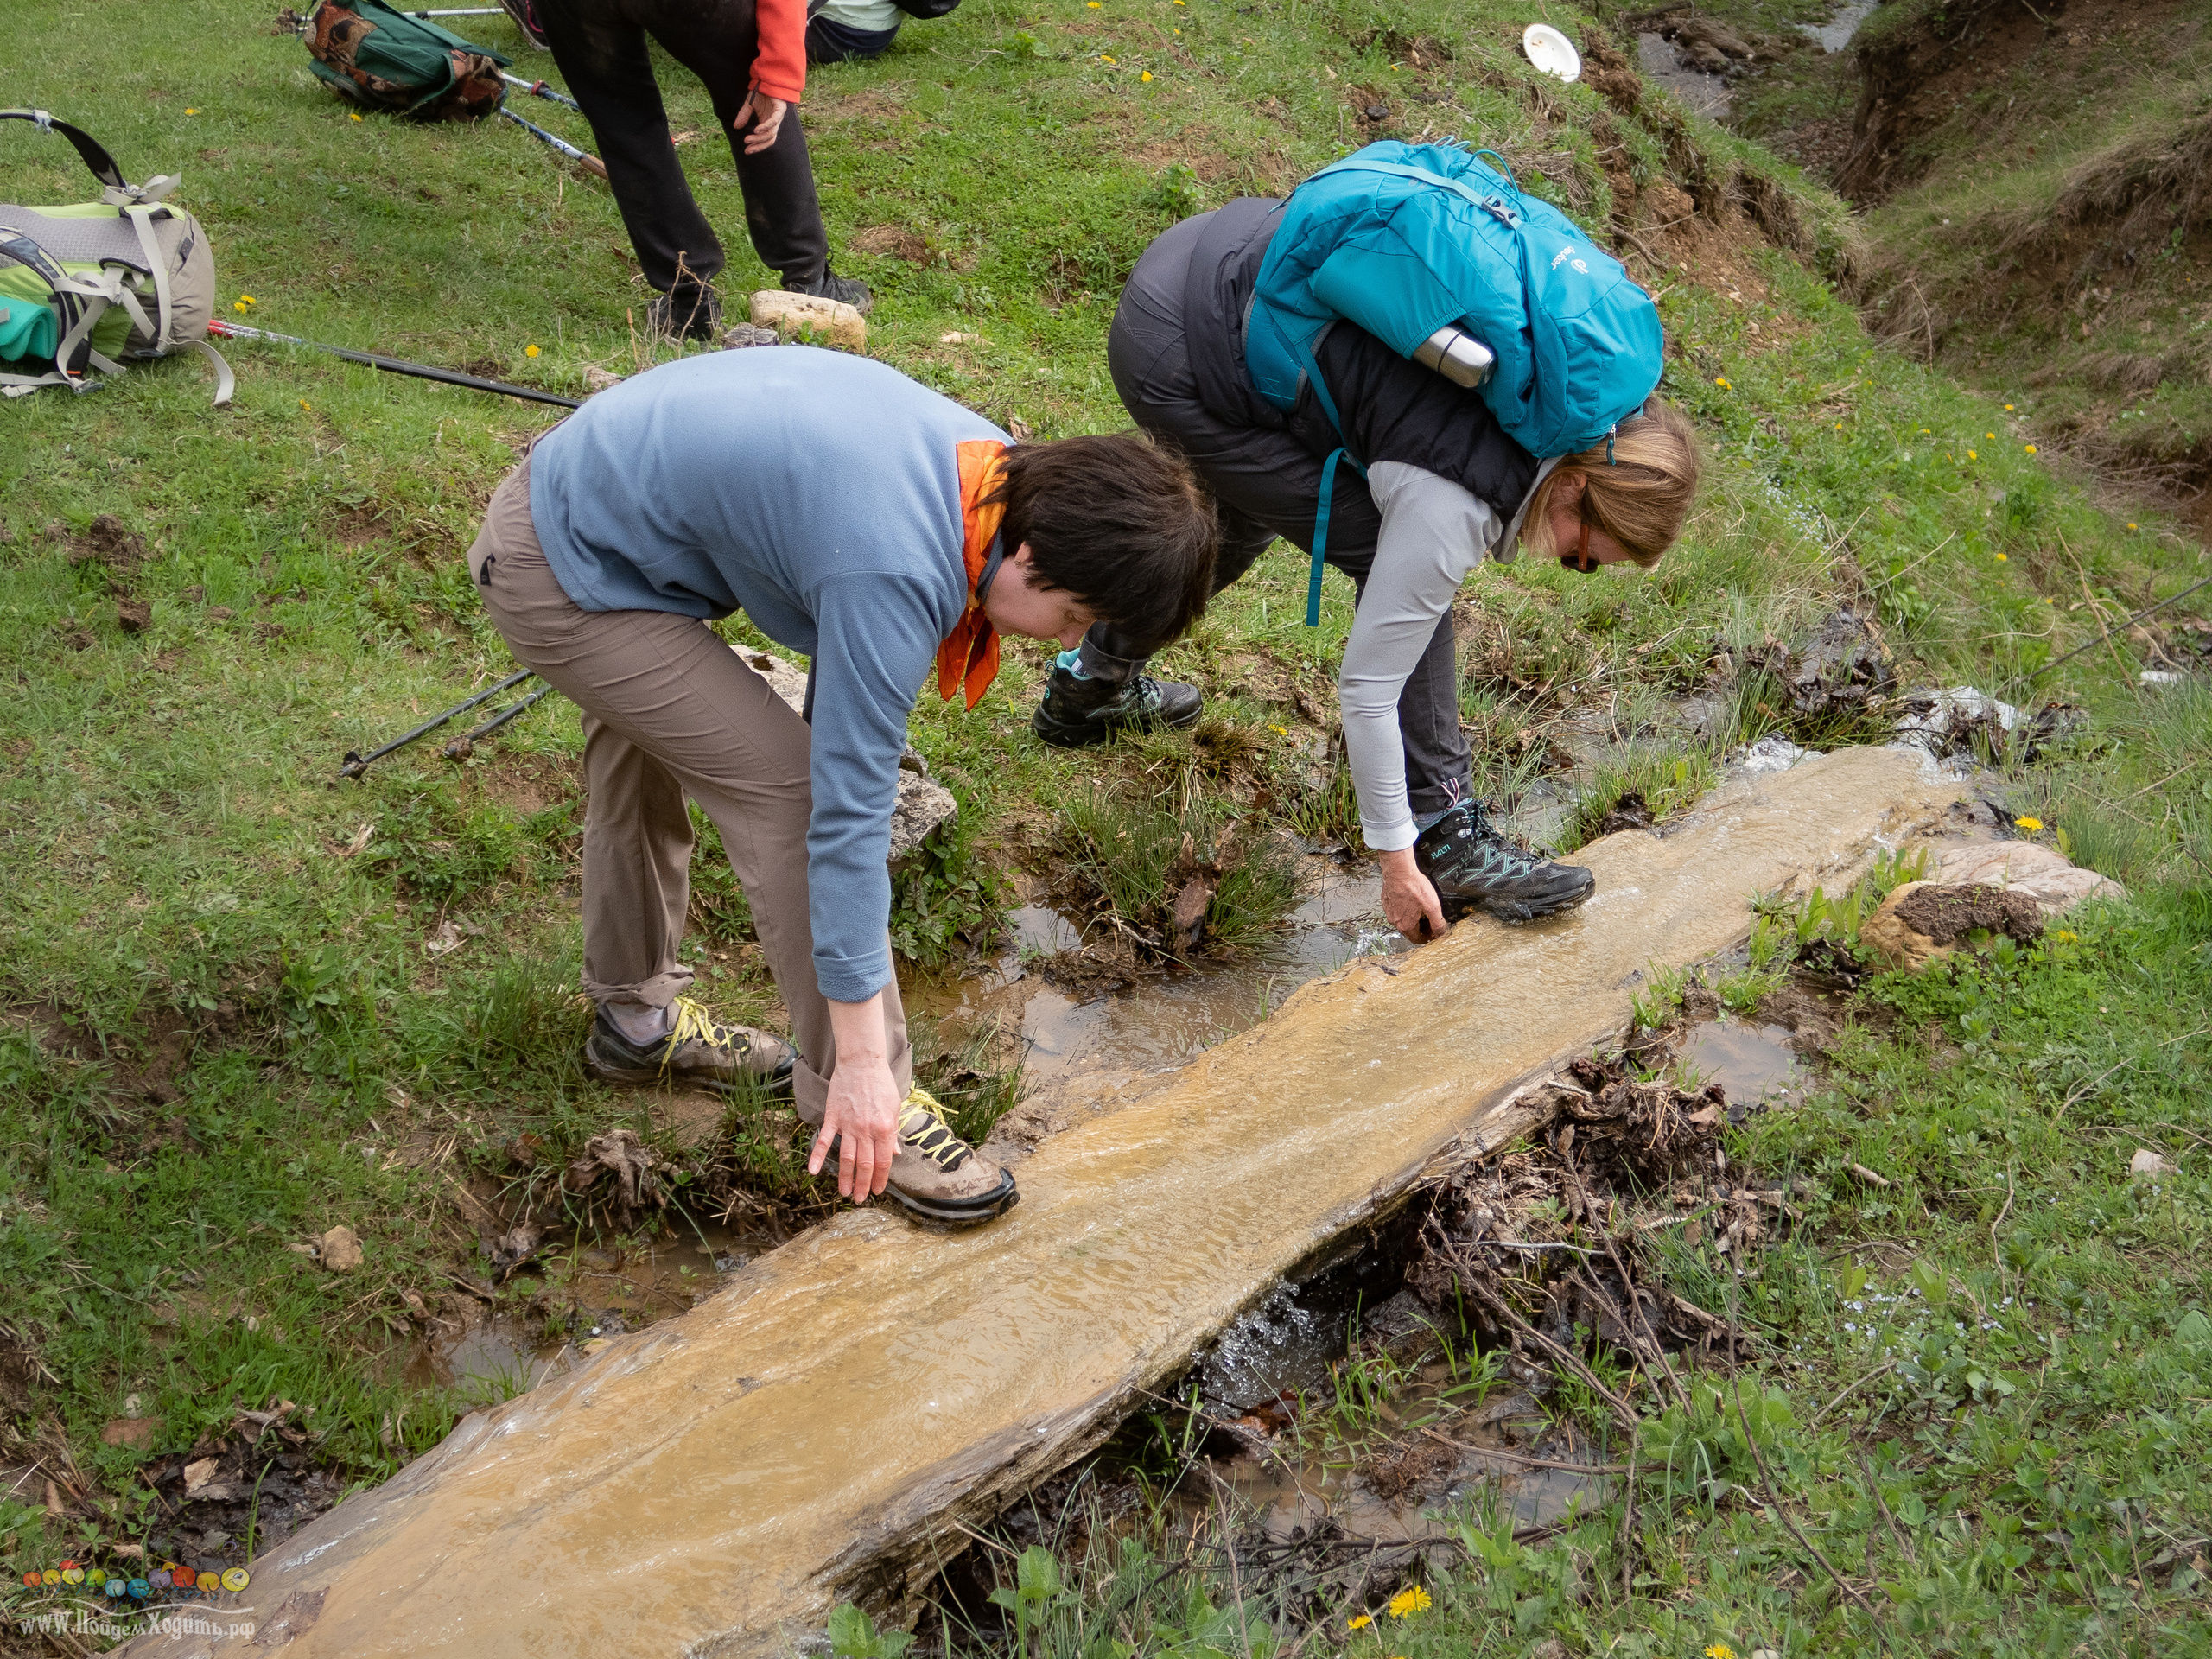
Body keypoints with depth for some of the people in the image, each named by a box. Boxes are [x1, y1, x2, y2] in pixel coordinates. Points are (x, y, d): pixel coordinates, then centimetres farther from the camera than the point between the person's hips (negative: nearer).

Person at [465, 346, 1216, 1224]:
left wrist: (847, 750, 22)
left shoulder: (990, 462, -8)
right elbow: (849, 813, -31)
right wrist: (860, 1061, -26)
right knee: (790, 794, -13)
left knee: (642, 762, 26)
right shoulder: (898, 579, -34)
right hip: (569, 581, -10)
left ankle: (636, 1018, 49)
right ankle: (855, 1105, -1)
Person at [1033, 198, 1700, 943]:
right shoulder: (1451, 508, -22)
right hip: (1176, 366, -9)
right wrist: (1396, 857, -6)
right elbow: (1368, 685, -15)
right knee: (1387, 561, -8)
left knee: (1240, 519, 31)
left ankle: (1089, 684, 52)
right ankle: (1447, 839, 1)